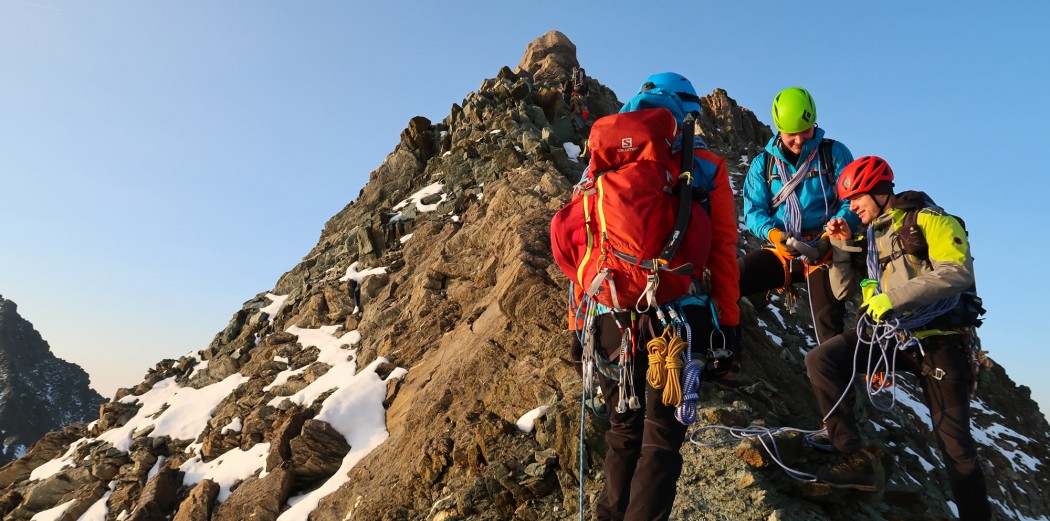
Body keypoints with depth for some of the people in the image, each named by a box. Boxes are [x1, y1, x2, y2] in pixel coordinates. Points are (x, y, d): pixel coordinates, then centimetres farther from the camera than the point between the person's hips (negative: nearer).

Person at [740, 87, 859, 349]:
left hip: (824, 252, -2)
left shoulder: (834, 153, 4)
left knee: (830, 328, -15)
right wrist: (774, 234, -22)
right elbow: (753, 211, 1)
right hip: (782, 252, 2)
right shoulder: (763, 163, 10)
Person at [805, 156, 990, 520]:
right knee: (820, 360, -19)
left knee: (955, 443, 0)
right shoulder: (867, 236, 14)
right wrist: (843, 247, 2)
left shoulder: (929, 220, -5)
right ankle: (856, 459, -16)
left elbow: (958, 272, -21)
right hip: (885, 333, 5)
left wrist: (894, 296, -26)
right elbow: (843, 291, 13)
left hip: (936, 339, -5)